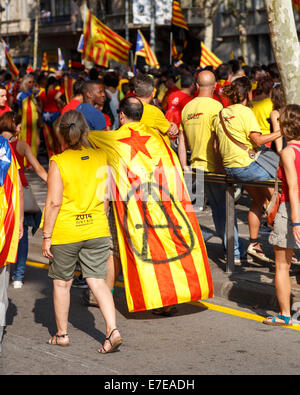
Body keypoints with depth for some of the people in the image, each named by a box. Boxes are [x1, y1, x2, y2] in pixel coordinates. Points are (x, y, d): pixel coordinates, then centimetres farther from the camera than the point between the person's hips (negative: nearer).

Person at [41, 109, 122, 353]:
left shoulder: (58, 162, -13)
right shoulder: (101, 157, -1)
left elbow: (53, 202, -14)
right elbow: (106, 196, 6)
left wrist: (46, 236, -6)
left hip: (65, 232, -3)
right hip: (96, 229, 3)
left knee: (62, 282, 14)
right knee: (97, 280, 7)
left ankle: (62, 334, 25)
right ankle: (112, 330, -8)